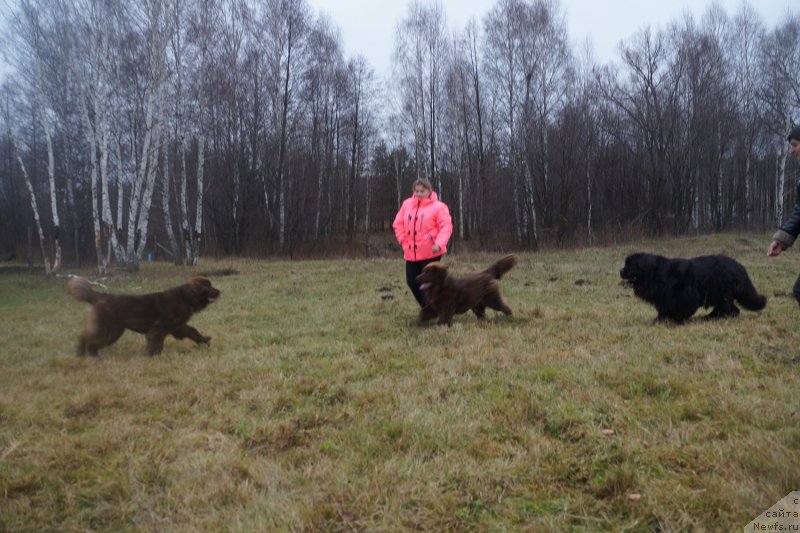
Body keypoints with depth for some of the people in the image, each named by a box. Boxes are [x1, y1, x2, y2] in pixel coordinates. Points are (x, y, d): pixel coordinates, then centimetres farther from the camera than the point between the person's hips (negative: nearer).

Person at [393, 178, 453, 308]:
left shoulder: (438, 206, -8)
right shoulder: (407, 204, 7)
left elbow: (446, 227, -15)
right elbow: (398, 223, 13)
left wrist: (439, 244, -28)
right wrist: (403, 240, 2)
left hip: (430, 252, -6)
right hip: (411, 252, 6)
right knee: (412, 282, 11)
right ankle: (426, 308, 29)